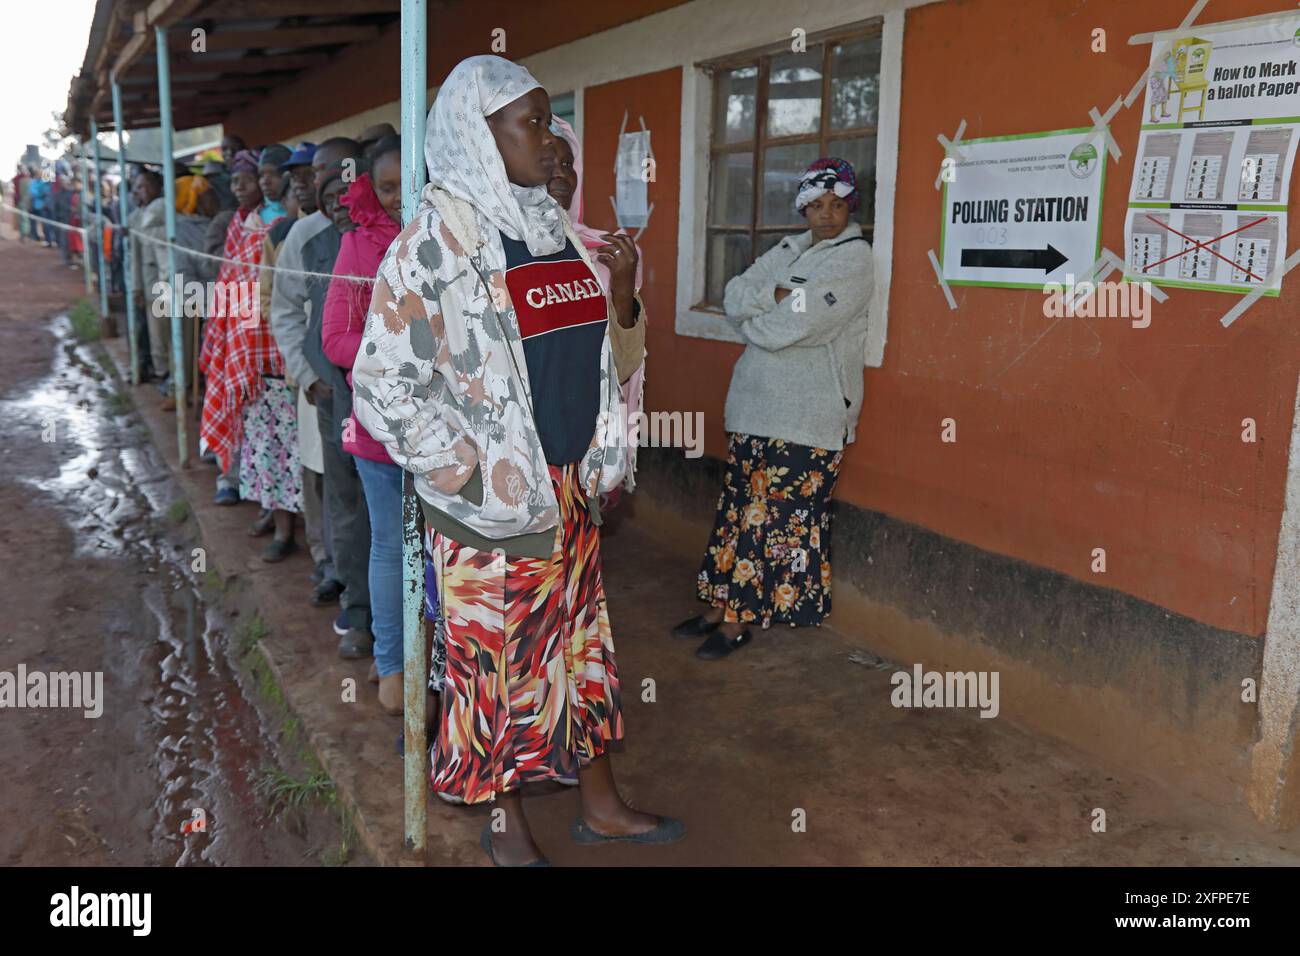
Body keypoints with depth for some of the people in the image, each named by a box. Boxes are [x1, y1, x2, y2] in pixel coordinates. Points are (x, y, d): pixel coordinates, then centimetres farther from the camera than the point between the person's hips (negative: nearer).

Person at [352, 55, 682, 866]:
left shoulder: (559, 234, 7)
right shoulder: (436, 243, -13)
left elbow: (610, 356, 13)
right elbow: (383, 384, -15)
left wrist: (623, 295, -6)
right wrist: (473, 473, -15)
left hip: (572, 488, 7)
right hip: (493, 498, -6)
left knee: (581, 642, 16)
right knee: (497, 660, 9)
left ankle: (601, 804, 34)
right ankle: (507, 823, 30)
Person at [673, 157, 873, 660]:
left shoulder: (854, 258, -9)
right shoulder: (790, 249, 15)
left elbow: (788, 328, -19)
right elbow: (734, 296, 4)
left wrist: (752, 318, 0)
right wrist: (777, 295, -13)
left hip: (807, 415, -7)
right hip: (756, 403, 8)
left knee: (780, 516, -1)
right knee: (741, 506, 11)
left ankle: (737, 620, 7)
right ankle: (722, 608, 21)